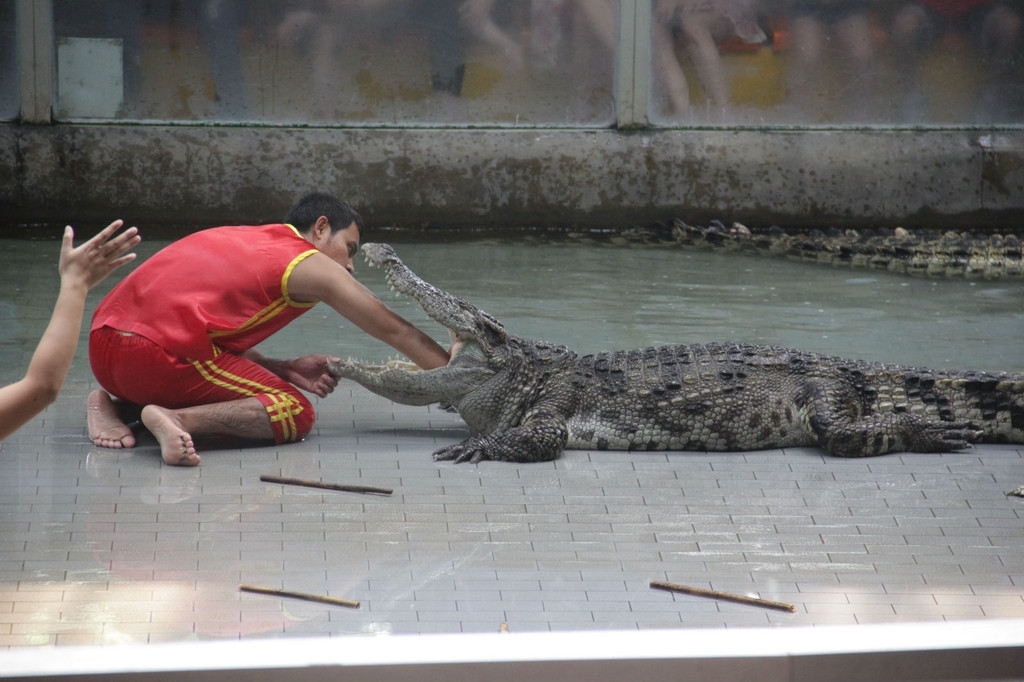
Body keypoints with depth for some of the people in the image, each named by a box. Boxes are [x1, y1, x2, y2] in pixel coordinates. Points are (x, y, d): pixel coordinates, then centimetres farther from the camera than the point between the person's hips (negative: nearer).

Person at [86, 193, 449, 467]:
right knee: (295, 413, 0)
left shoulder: (243, 239, 28)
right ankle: (175, 419, -20)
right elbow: (396, 332, 9)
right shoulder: (310, 266, 6)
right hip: (158, 352, -9)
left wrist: (282, 369, 15)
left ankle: (116, 405, 10)